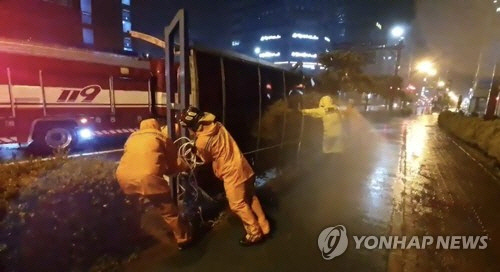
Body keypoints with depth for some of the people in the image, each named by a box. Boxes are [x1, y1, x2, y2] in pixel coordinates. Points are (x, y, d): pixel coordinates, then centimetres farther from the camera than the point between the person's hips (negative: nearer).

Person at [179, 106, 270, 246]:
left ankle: (255, 234, 20)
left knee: (238, 205, 8)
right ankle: (264, 228, 31)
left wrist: (196, 150, 19)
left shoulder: (201, 141, -19)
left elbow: (206, 159, 2)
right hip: (243, 166, 8)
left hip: (232, 172, -8)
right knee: (251, 199, 18)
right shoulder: (216, 124, 0)